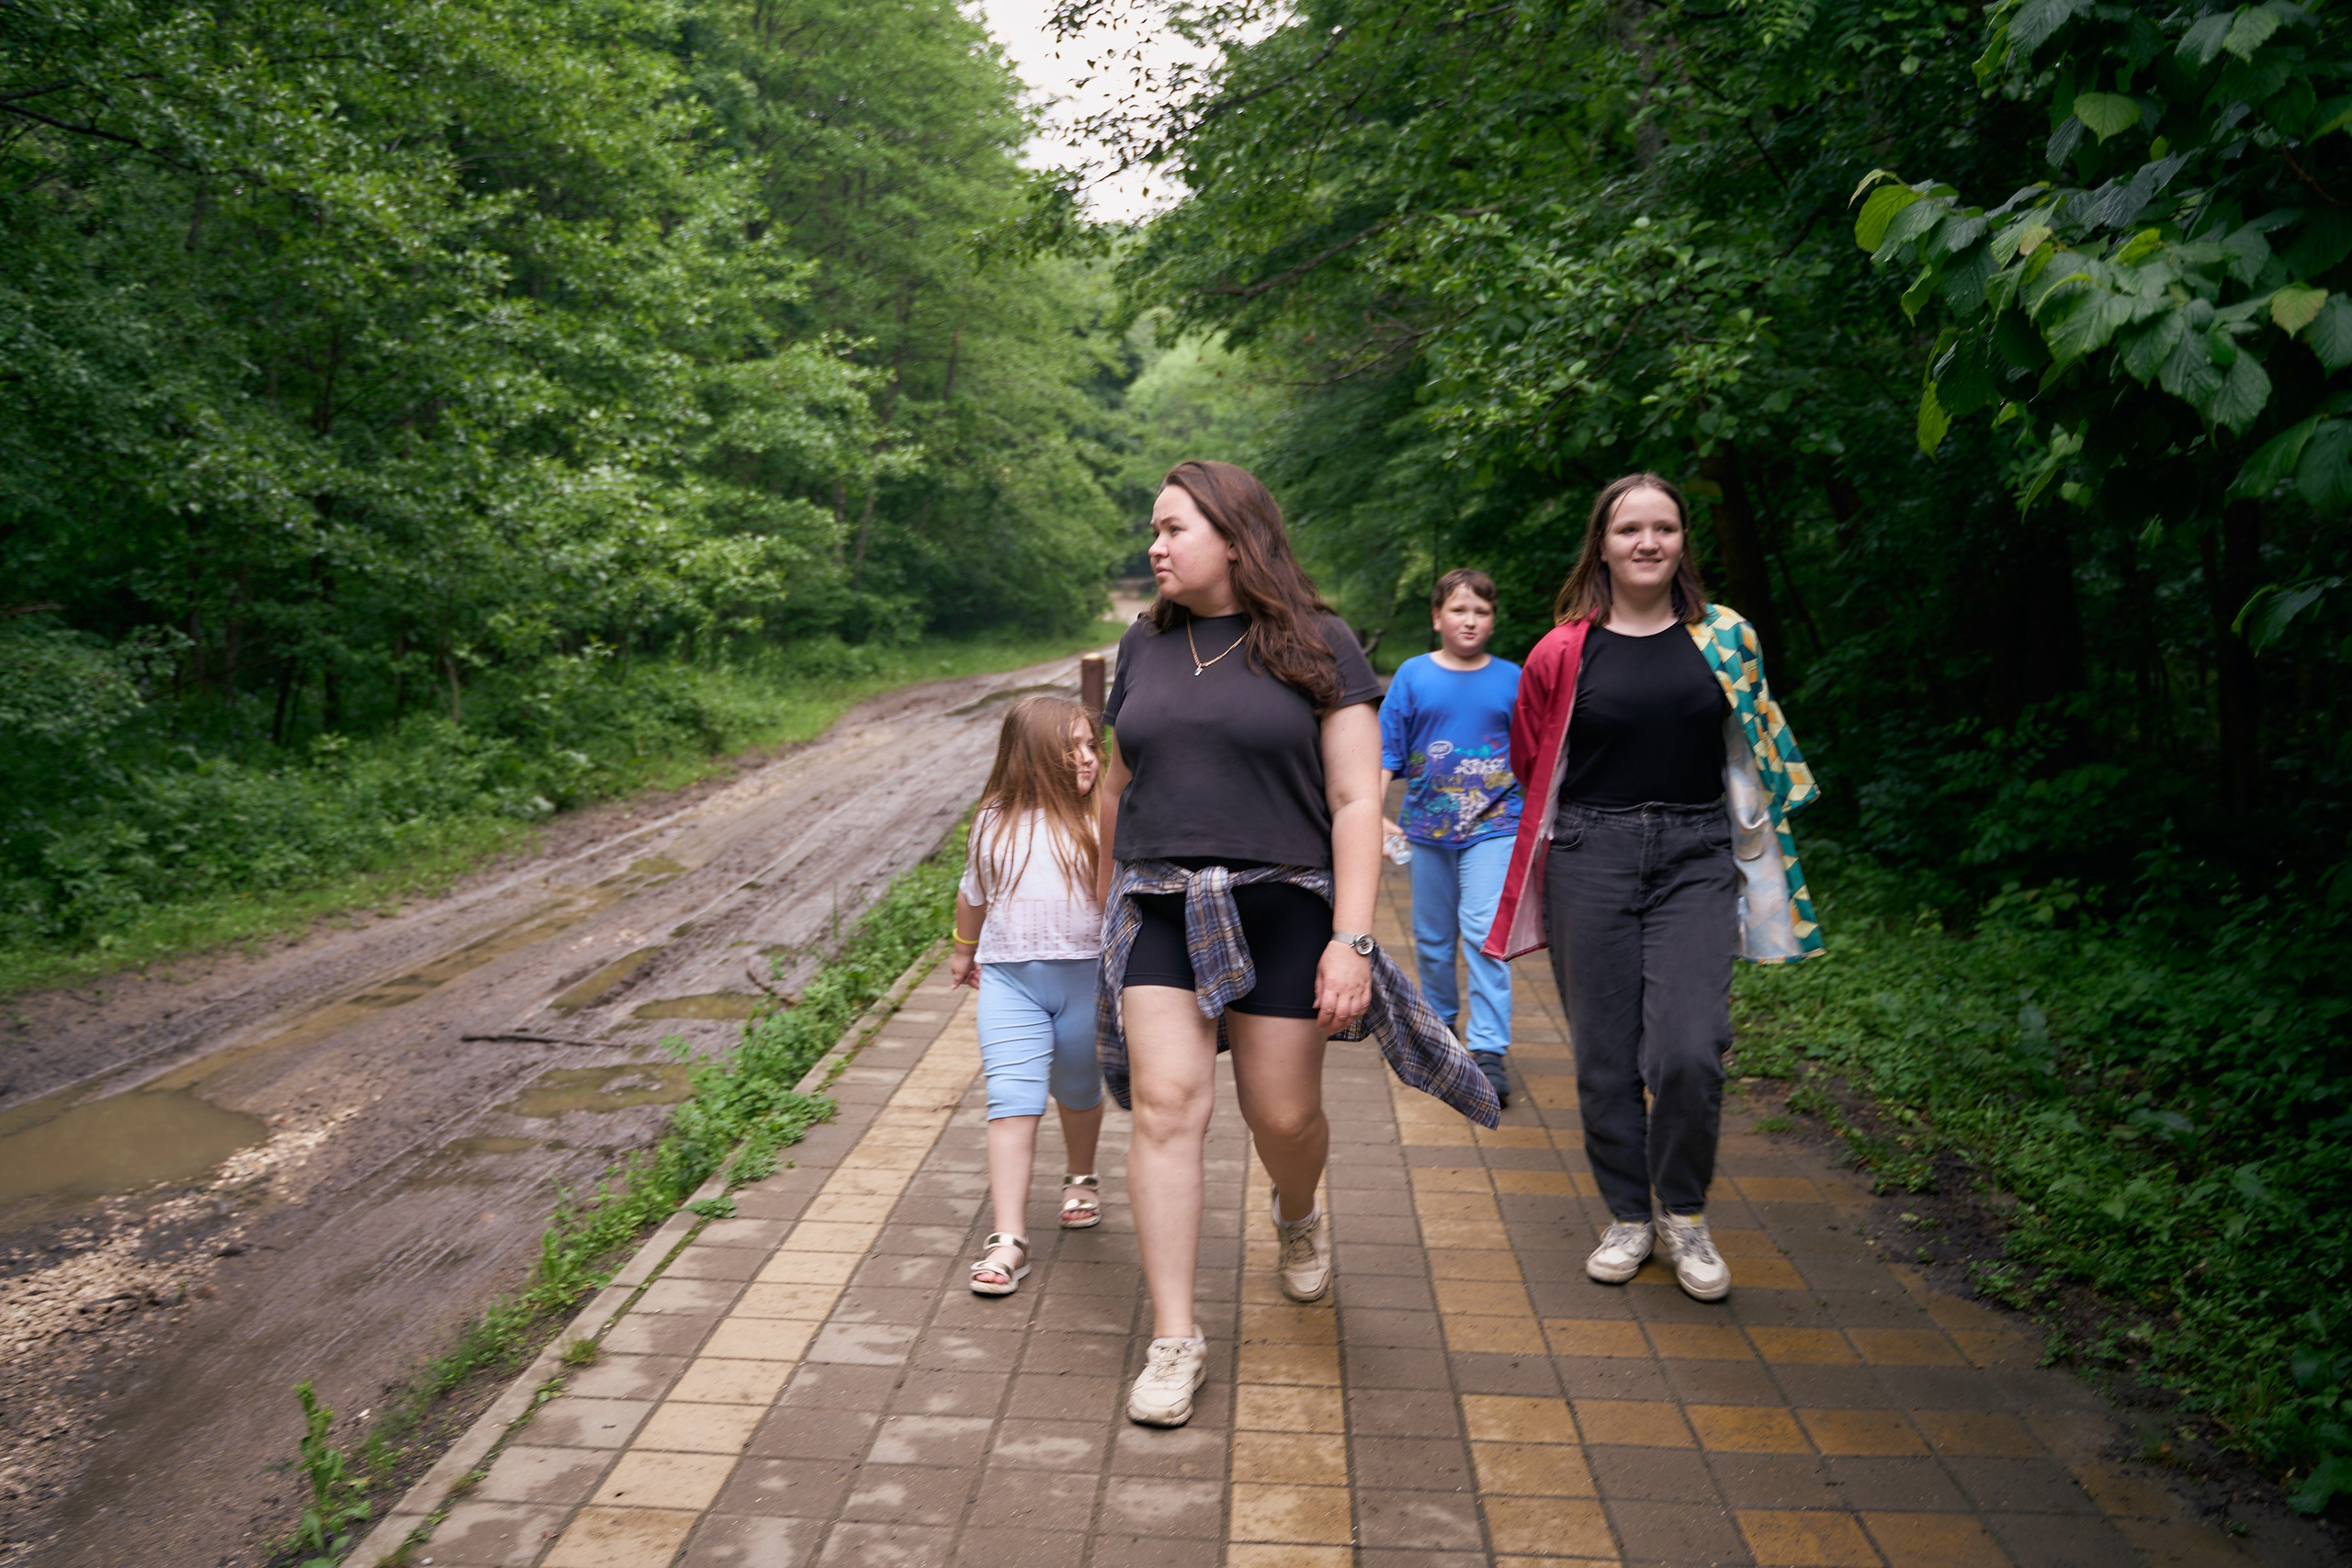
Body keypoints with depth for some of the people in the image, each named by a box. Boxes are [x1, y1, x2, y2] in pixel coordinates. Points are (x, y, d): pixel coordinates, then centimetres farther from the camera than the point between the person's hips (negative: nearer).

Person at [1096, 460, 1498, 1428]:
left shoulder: (1318, 648, -2)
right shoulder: (1145, 646, 10)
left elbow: (1355, 802, -6)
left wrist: (1351, 939, -13)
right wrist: (1109, 900, 23)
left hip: (1281, 911, -2)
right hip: (1162, 910, 3)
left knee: (1283, 1114, 5)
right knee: (1166, 1103, -8)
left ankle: (1298, 1215, 43)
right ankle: (1174, 1340, 1)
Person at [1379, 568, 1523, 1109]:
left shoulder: (1510, 678, 4)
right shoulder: (1413, 676, 3)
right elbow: (1388, 753, 5)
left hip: (1494, 825, -2)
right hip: (1427, 825, 2)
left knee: (1484, 933, -13)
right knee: (1432, 938, 13)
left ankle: (1489, 1053, -11)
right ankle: (1439, 1024, 34)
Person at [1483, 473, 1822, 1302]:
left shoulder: (1725, 641, 5)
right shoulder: (1563, 653, 0)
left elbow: (1753, 754, 18)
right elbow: (1532, 762, 13)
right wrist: (1607, 811, 11)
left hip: (1696, 859, 0)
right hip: (1592, 859, 0)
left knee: (1689, 1052, -11)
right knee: (1605, 1054, 5)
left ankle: (1684, 1216, 14)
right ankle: (1627, 1217, 24)